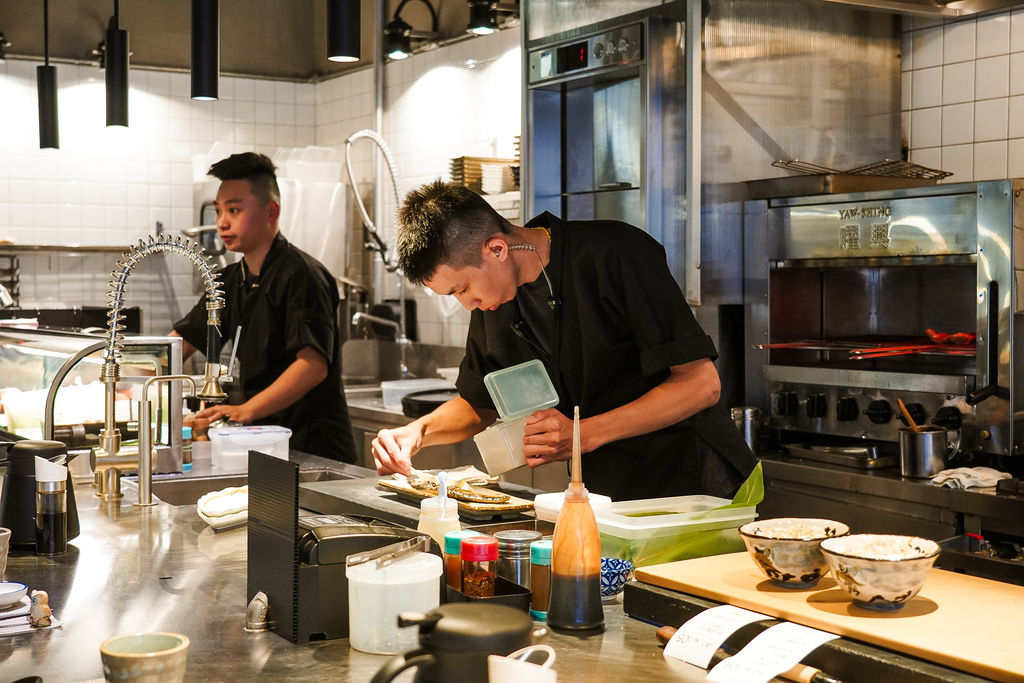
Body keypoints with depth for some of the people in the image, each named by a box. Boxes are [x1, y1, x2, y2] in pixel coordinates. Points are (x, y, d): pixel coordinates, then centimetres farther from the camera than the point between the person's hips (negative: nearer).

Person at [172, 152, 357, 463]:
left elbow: (314, 364, -23)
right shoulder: (231, 281, 15)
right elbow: (181, 342, 17)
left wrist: (246, 411, -33)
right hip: (260, 441, 7)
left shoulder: (301, 274, -12)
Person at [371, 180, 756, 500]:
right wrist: (419, 431, -1)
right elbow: (479, 404, 21)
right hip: (608, 495, 6)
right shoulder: (492, 300, 4)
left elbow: (701, 383, -18)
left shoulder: (615, 255, -17)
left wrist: (583, 435, -23)